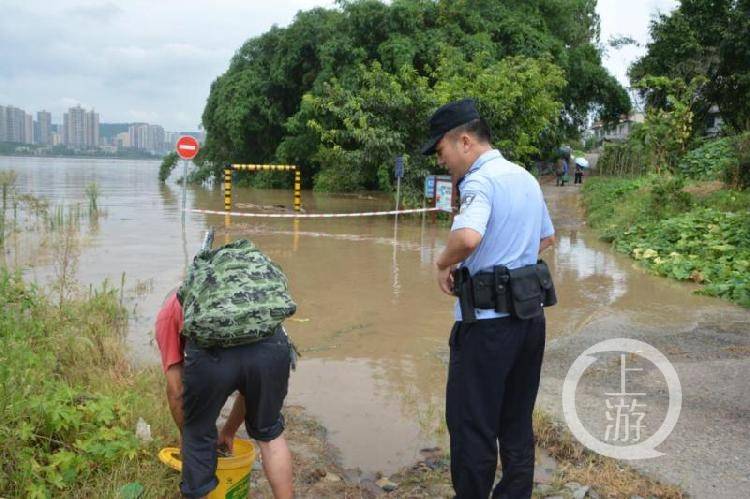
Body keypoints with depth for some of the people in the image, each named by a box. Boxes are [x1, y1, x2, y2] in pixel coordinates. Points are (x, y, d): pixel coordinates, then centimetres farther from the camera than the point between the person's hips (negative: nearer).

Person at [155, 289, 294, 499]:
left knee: (198, 437, 27)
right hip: (271, 342, 3)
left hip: (211, 350, -3)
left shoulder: (167, 311, 34)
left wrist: (185, 435, 44)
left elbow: (176, 389, 27)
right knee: (269, 433, 30)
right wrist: (229, 431, 53)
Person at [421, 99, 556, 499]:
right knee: (517, 422, 17)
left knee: (471, 423, 4)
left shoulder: (479, 181, -15)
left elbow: (468, 237, -34)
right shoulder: (526, 178, 12)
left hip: (488, 320, -9)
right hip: (529, 314, 9)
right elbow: (547, 238, 25)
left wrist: (443, 263, -15)